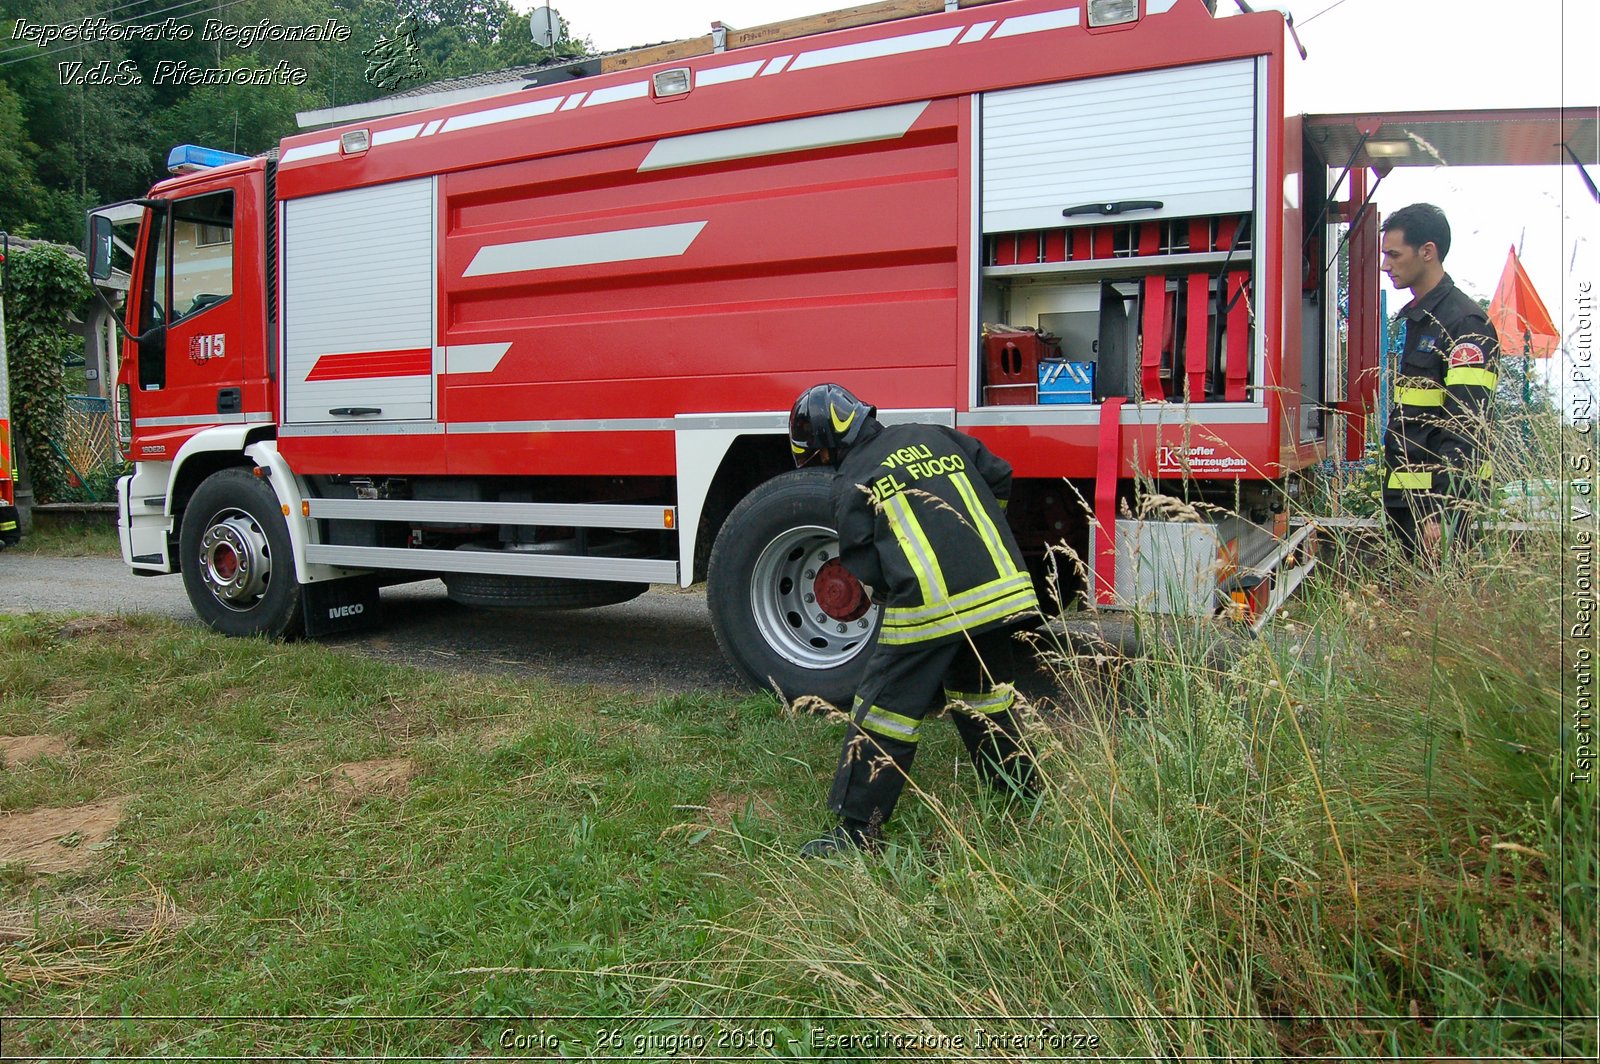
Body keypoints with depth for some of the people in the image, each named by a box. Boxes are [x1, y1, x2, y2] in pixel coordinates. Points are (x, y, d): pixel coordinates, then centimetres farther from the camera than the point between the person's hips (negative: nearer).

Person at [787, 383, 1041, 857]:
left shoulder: (852, 482, -1)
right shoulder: (934, 436, 15)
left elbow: (865, 567, -2)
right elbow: (1000, 479, 17)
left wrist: (886, 591, 20)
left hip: (926, 607, -6)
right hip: (1000, 592, 7)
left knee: (885, 711, 3)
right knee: (985, 700, 24)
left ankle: (857, 829, 8)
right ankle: (1025, 799, 35)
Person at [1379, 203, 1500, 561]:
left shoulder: (1465, 323, -12)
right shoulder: (1416, 318, 17)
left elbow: (1467, 427, -19)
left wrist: (1442, 511, -24)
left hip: (1441, 498, -9)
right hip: (1406, 497, 9)